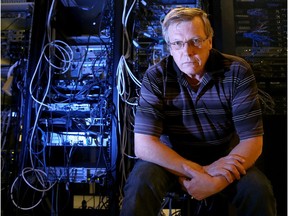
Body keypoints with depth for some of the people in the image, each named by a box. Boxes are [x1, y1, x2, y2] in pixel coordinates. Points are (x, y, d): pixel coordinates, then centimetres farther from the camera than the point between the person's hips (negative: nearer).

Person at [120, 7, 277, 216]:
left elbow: (252, 141, -15)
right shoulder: (156, 77, -17)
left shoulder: (237, 72, -14)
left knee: (259, 190, -25)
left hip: (224, 157, 2)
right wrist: (202, 171, -31)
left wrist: (216, 182, -29)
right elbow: (144, 145, -23)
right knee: (140, 184, -29)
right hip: (171, 156, -1)